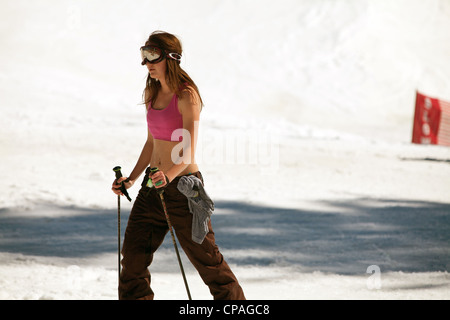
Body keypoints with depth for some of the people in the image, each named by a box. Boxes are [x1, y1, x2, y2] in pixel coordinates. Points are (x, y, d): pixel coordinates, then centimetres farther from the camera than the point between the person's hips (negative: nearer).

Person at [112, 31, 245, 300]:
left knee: (204, 255, 1)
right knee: (134, 253, 3)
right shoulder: (152, 94, 9)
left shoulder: (187, 96, -15)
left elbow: (189, 151, -23)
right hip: (152, 186, 7)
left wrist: (169, 174, -40)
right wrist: (131, 179, 13)